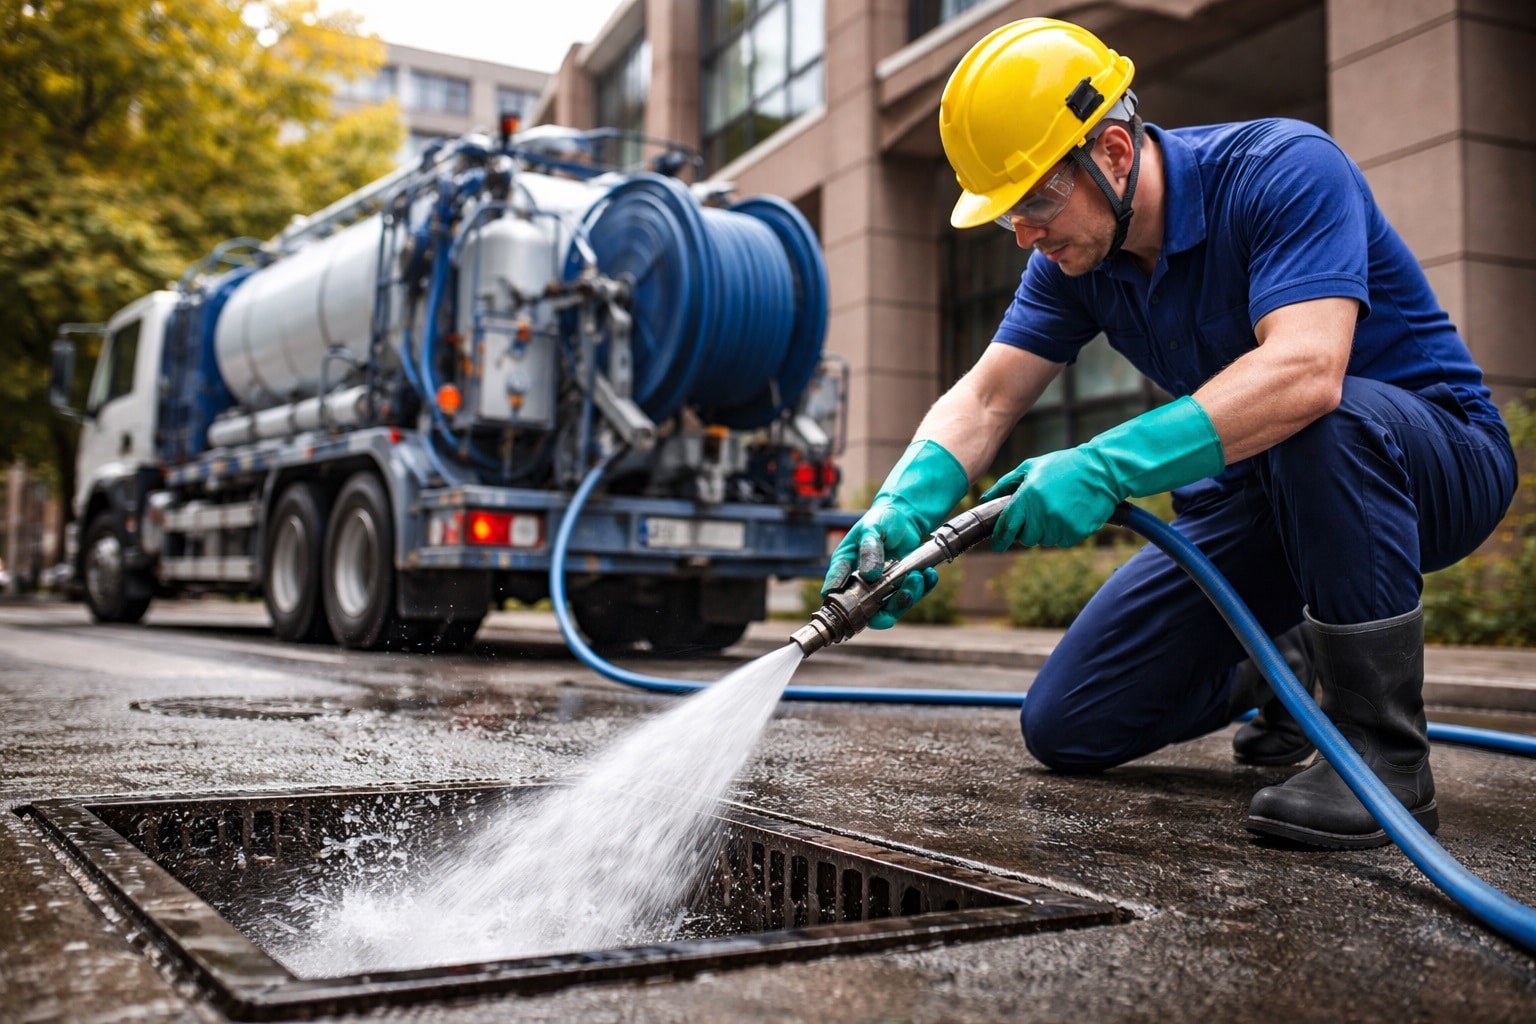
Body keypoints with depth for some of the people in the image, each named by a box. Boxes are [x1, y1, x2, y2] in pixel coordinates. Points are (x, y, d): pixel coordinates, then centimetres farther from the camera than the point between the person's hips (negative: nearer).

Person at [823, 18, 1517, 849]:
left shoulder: (1285, 168, -24)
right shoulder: (1075, 256, -4)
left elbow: (1305, 373, -40)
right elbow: (984, 400, -9)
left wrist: (1107, 467, -47)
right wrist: (901, 508, -28)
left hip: (1432, 456, -5)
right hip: (1253, 498, 6)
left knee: (1323, 422, -43)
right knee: (1068, 728, -3)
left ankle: (1384, 748, -25)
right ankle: (1286, 666, 22)